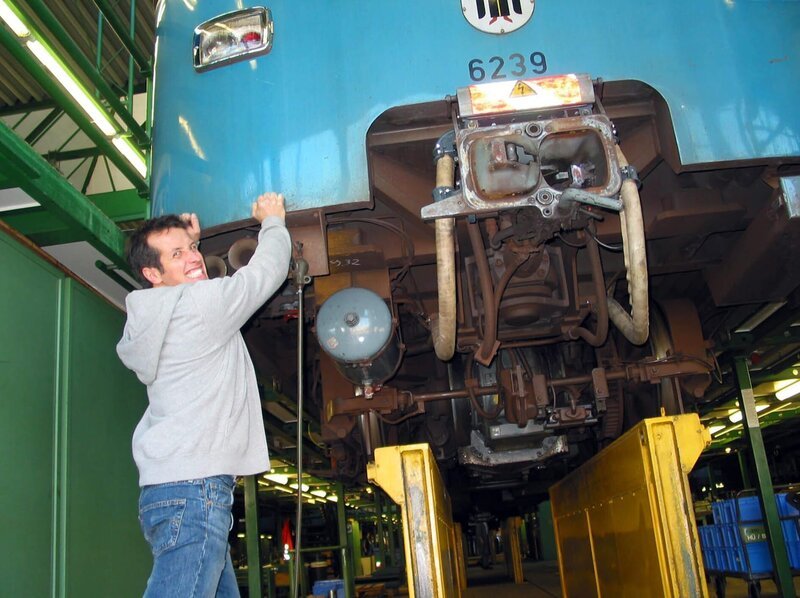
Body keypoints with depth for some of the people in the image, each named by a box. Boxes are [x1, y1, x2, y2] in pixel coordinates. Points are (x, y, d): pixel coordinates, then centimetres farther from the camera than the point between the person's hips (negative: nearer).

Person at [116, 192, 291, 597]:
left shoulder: (147, 319, 16)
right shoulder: (202, 302, -8)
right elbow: (268, 269, 3)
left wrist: (189, 240, 35)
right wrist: (272, 220, 20)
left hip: (170, 486, 10)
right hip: (195, 489, -10)